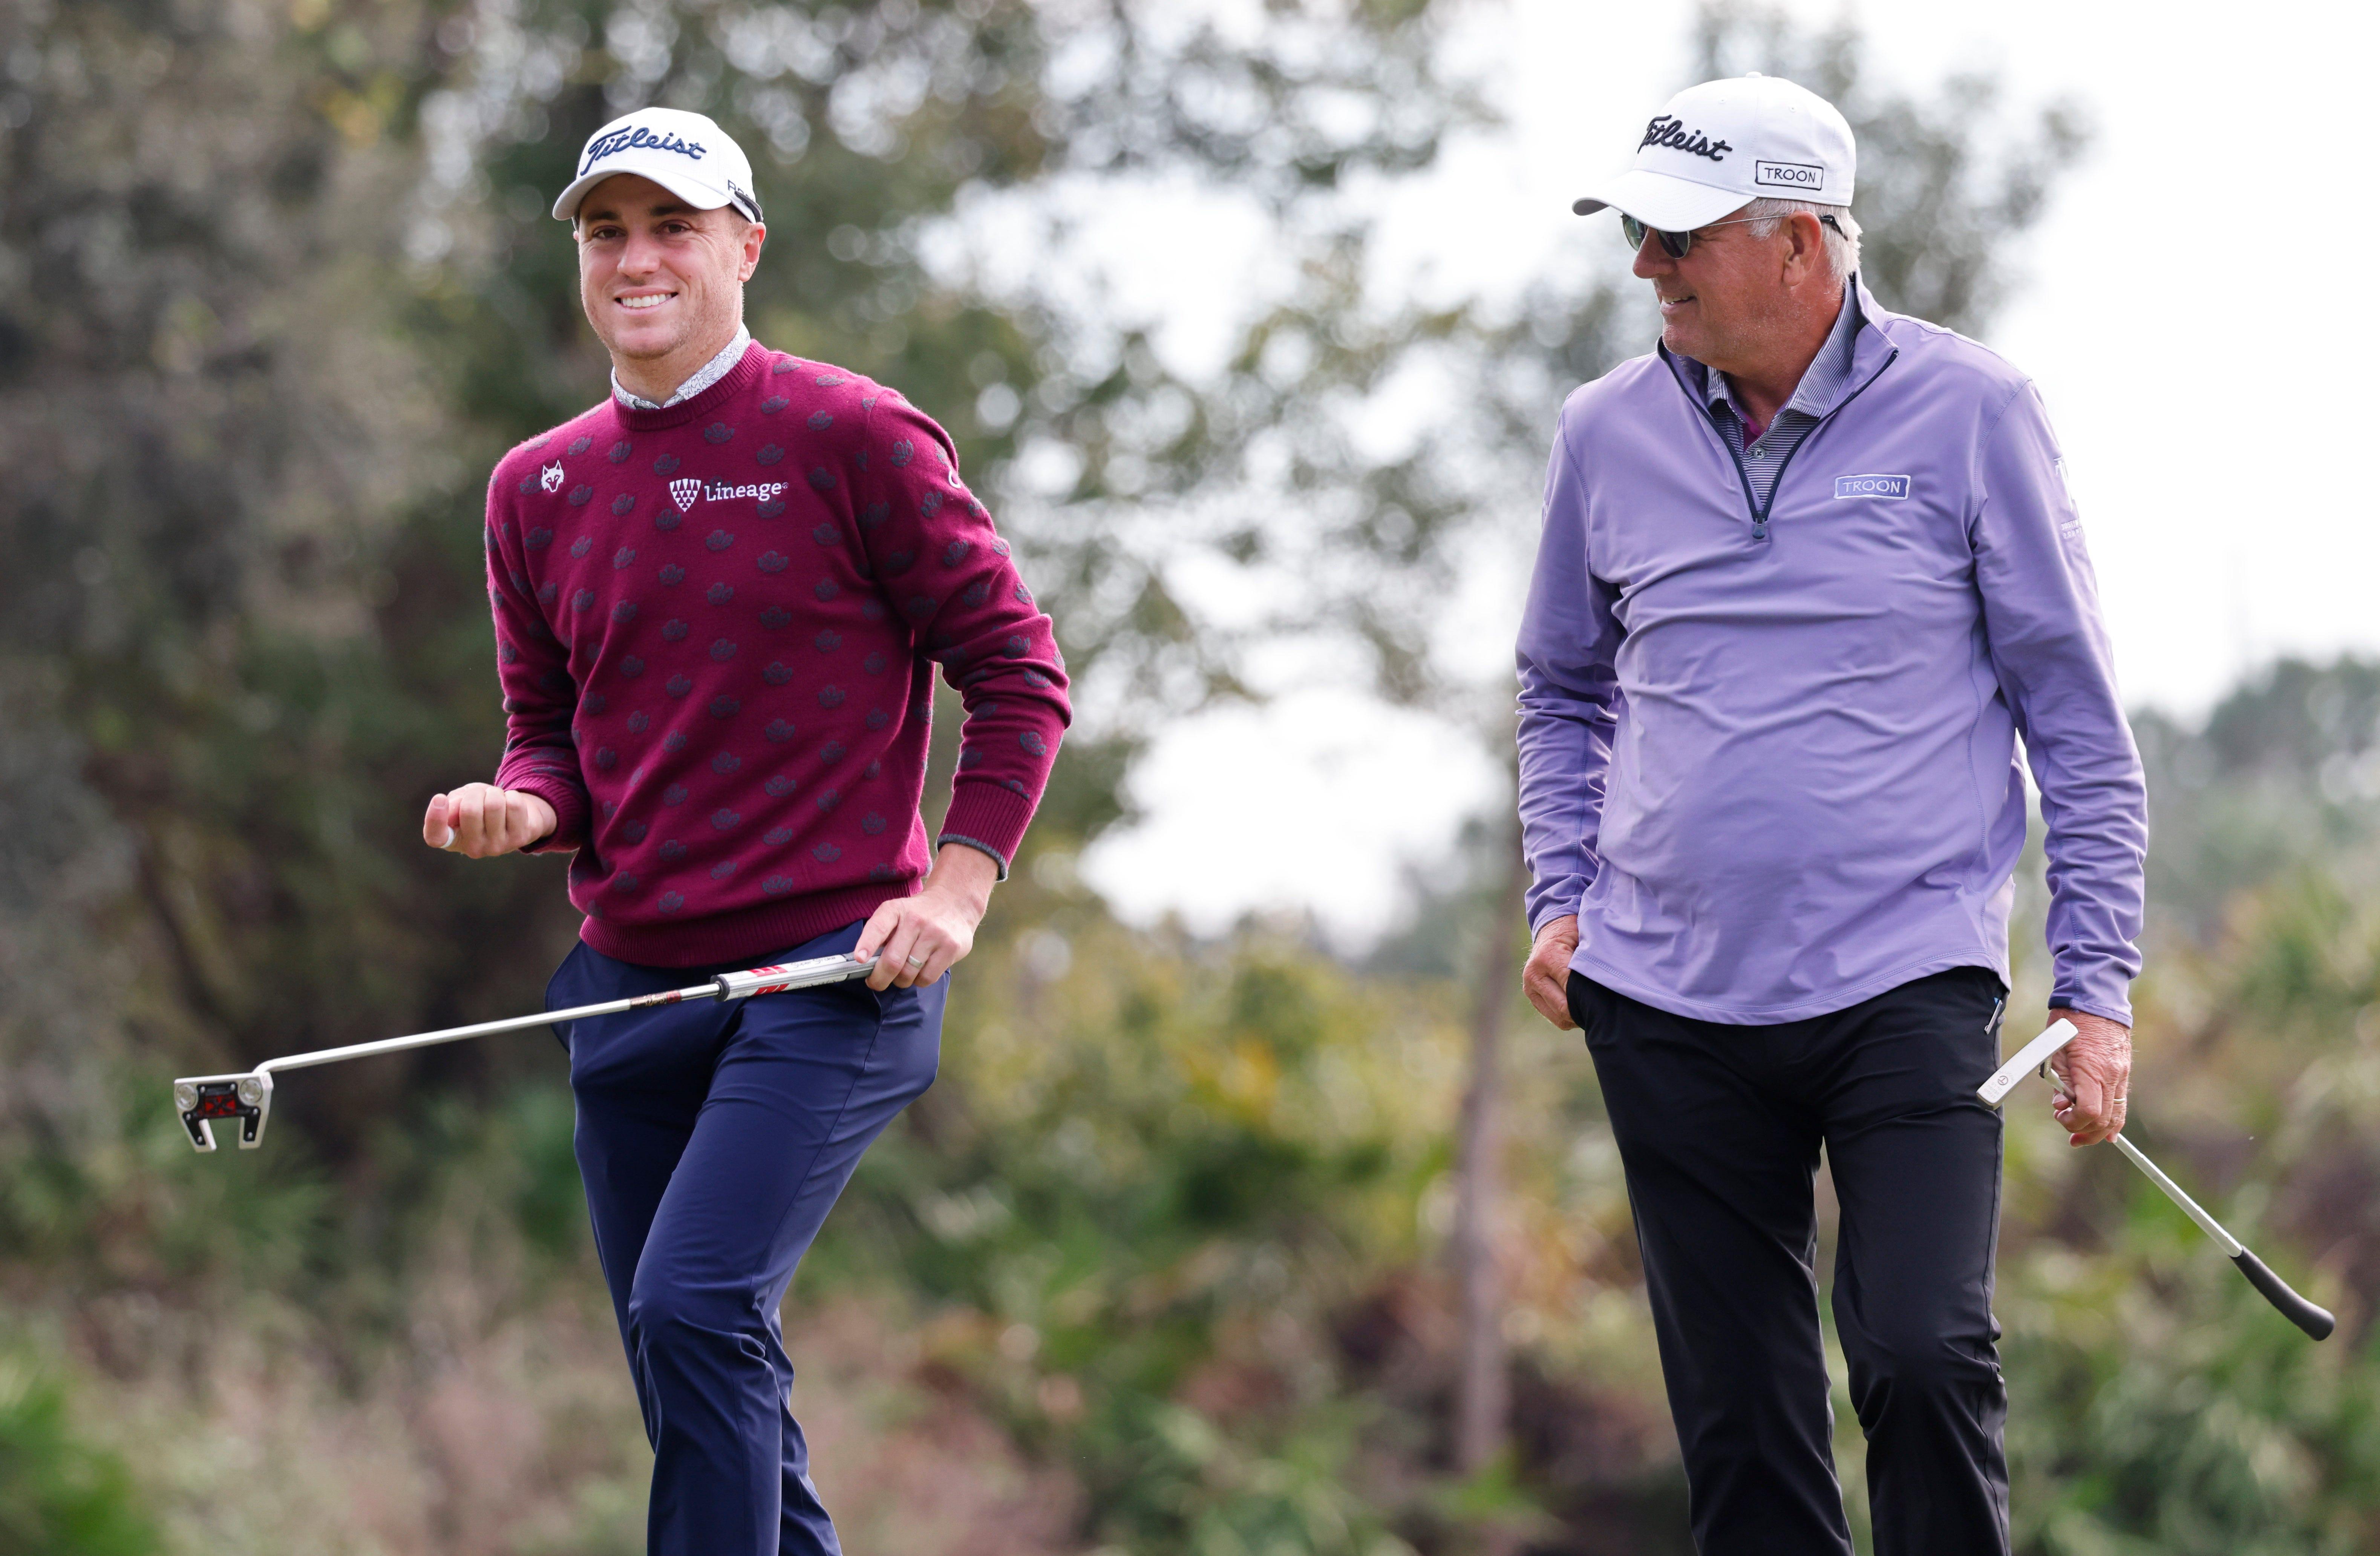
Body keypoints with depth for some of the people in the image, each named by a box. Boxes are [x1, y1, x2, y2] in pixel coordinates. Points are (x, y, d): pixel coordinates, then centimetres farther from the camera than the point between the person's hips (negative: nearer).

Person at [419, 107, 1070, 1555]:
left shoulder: (853, 437, -5)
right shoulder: (537, 486, 10)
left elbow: (1018, 671, -1)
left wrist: (958, 885, -10)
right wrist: (529, 806, -6)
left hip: (833, 974, -6)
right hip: (632, 984, 6)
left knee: (695, 1306, -21)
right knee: (700, 1379, 8)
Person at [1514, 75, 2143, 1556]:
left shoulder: (1969, 410, -2)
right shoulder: (1610, 433, 7)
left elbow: (2076, 711, 1)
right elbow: (1566, 692, 23)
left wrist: (2099, 987, -3)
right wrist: (1562, 895, 7)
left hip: (1907, 988, -3)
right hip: (1667, 1005, 3)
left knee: (1923, 1355, -19)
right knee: (1740, 1424, 5)